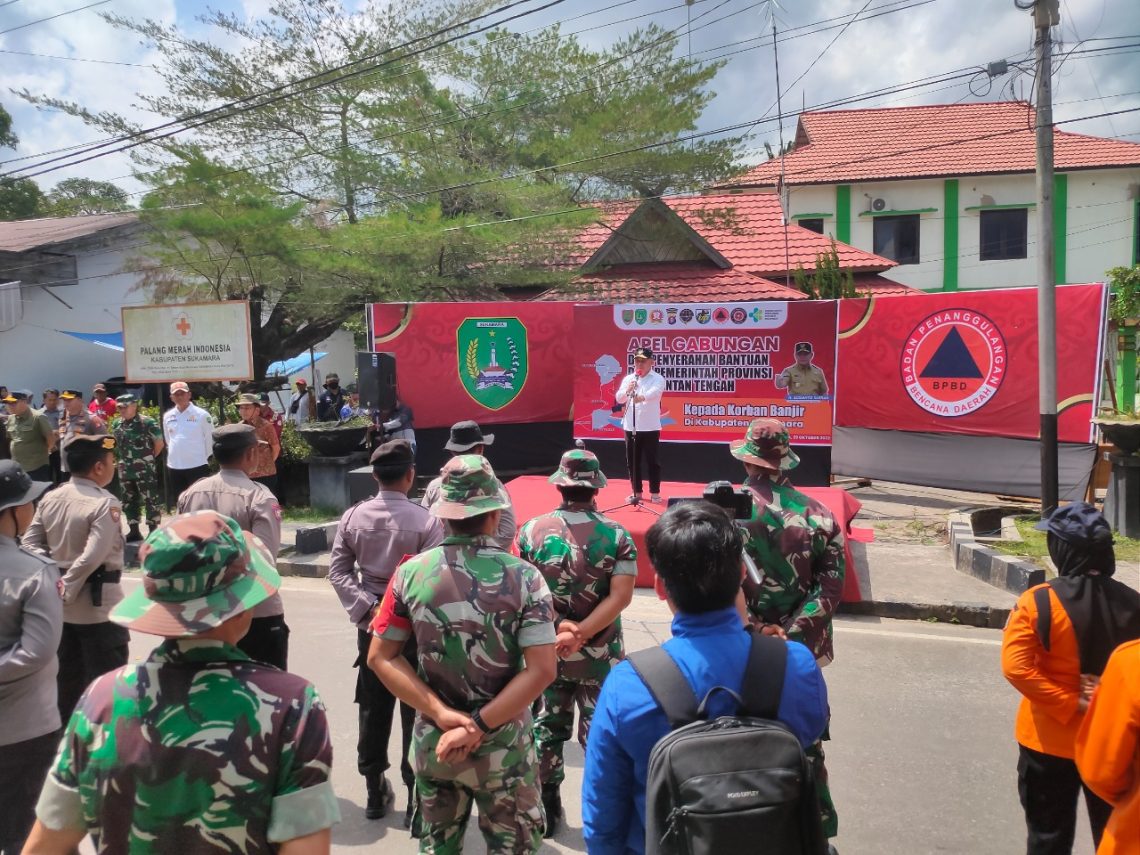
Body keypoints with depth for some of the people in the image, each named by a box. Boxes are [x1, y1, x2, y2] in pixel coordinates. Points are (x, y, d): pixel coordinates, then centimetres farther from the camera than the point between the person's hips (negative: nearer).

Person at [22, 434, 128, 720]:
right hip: (97, 604, -8)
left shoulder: (50, 498, 4)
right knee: (106, 681, 4)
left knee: (67, 676, 21)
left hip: (61, 605, 8)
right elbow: (92, 556, -26)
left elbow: (29, 542, 4)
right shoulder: (105, 503, -19)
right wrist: (68, 588, -15)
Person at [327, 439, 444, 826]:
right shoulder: (426, 521, -16)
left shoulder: (353, 517, -2)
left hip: (372, 624, 4)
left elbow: (338, 570, -2)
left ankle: (375, 791, 28)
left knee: (373, 710, 16)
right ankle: (416, 796, 13)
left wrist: (366, 608, -6)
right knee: (416, 711, 7)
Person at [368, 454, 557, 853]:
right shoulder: (523, 577, -14)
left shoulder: (411, 573, -8)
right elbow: (541, 670, -19)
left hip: (432, 740, 2)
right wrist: (479, 725, -17)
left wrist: (442, 714, -11)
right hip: (502, 746, -2)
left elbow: (381, 658, -7)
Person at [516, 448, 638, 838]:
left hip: (545, 651, 2)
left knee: (546, 730, 18)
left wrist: (559, 625, -11)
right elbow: (621, 597, -18)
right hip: (600, 656, -2)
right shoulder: (617, 535, -11)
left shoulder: (532, 531, -7)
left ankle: (546, 808, 31)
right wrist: (580, 633, -20)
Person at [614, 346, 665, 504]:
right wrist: (628, 390, -21)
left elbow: (655, 392, -25)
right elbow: (619, 399, 0)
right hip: (630, 427, 4)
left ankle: (655, 492, 9)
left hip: (650, 427, -4)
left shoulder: (658, 379, -3)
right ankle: (636, 492, 18)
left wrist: (642, 397, -46)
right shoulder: (628, 379, 10)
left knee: (652, 461, 1)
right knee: (632, 461, 8)